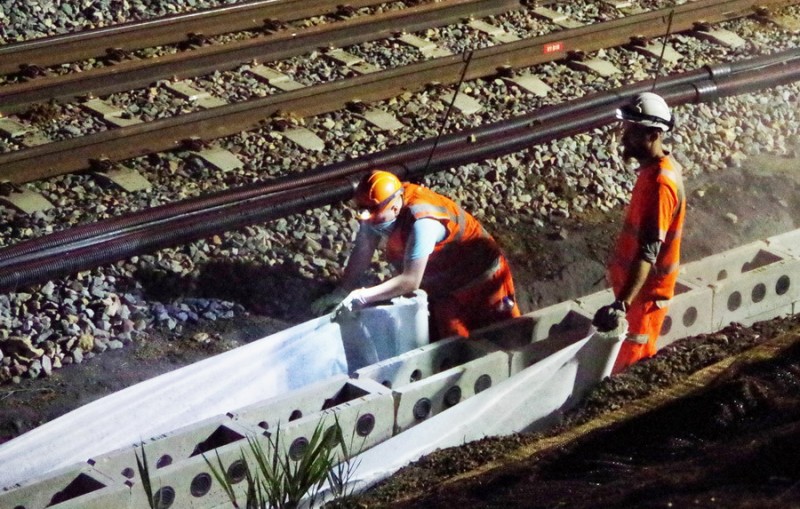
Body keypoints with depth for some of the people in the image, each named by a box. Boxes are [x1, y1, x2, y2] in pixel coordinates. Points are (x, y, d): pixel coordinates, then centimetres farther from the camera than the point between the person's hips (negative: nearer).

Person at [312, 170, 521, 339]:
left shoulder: (422, 222, -37)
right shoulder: (380, 206, -14)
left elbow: (410, 281, -35)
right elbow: (363, 251, -5)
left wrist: (360, 297, -34)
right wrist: (342, 291, -13)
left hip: (480, 284, -8)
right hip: (442, 290, 8)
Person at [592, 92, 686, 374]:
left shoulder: (659, 183, -28)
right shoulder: (656, 168, 3)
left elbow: (648, 252, -34)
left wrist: (621, 304, -41)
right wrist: (620, 277, 24)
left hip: (646, 290, -10)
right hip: (638, 283, 10)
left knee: (627, 366, 1)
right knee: (637, 359, 21)